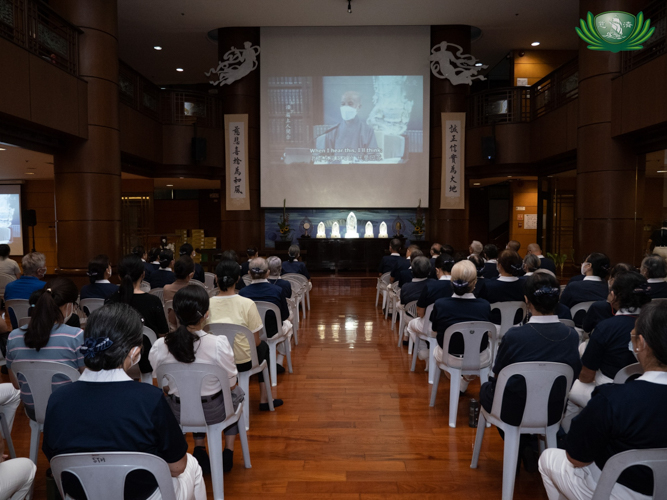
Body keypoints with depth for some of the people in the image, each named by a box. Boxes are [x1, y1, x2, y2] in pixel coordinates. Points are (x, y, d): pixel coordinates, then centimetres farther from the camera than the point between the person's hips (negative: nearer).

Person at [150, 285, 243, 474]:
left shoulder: (159, 347, -18)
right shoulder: (219, 343, -26)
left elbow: (164, 387, -3)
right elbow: (230, 385, -12)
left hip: (177, 414, 3)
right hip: (213, 413, -2)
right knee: (237, 393, 31)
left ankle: (199, 450, 27)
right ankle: (228, 453, 29)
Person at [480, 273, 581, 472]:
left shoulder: (514, 335, -26)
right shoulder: (572, 335, -14)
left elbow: (498, 376, -11)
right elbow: (572, 378, 2)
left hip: (513, 412, -4)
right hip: (552, 413, 4)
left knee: (486, 387, 27)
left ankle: (524, 449, 20)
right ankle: (530, 449, 25)